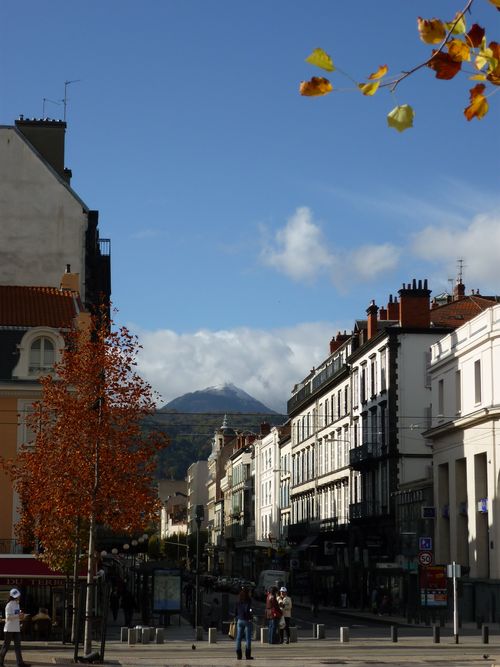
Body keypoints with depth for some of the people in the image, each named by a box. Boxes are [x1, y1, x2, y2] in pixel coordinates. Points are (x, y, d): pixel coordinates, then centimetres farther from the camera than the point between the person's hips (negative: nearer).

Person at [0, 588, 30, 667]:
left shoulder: (17, 604, 14)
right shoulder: (9, 605, -13)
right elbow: (8, 617, -20)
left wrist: (20, 617, 0)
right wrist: (18, 616, -25)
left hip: (16, 629, 8)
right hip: (9, 629, -8)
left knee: (17, 645, 3)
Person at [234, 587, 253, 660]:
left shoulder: (238, 602, 4)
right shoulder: (248, 601, -11)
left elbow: (235, 611, 7)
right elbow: (247, 610, -21)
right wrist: (251, 616, -6)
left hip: (239, 621, 5)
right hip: (247, 621, -5)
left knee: (238, 638, 7)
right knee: (248, 638, 1)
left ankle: (238, 655, 7)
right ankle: (248, 655, 1)